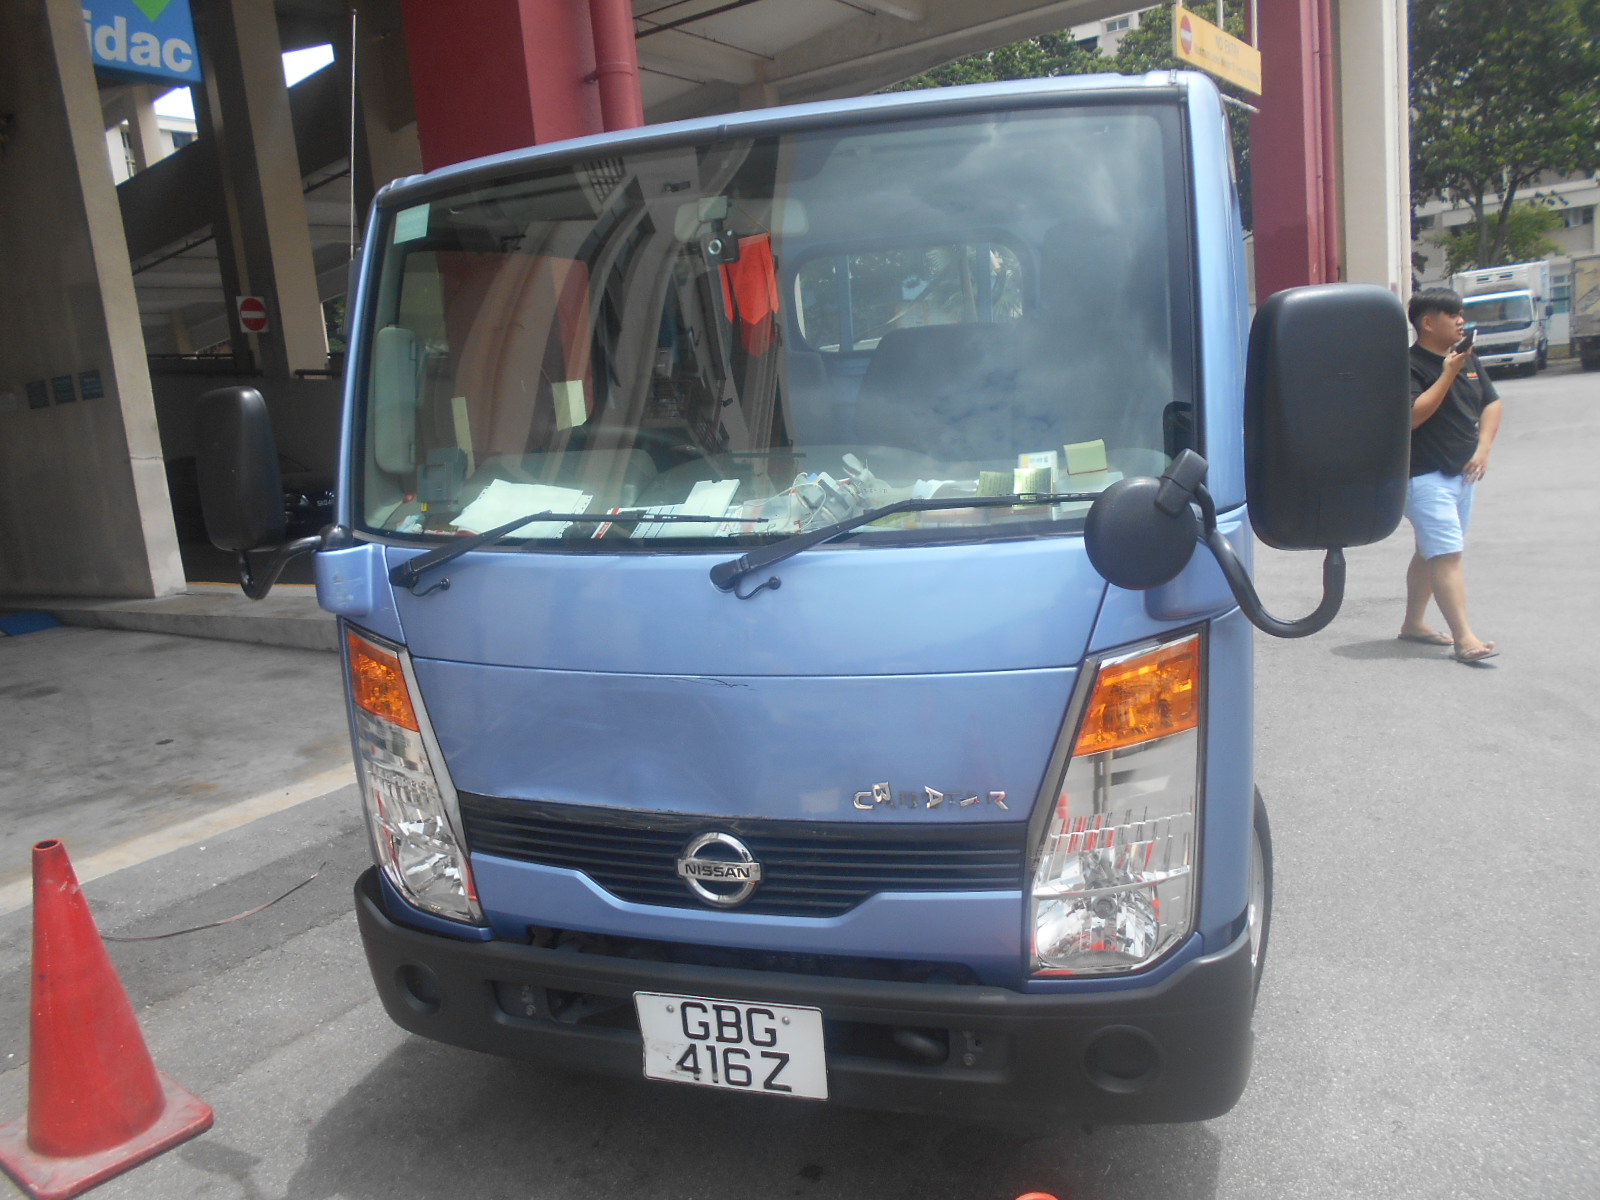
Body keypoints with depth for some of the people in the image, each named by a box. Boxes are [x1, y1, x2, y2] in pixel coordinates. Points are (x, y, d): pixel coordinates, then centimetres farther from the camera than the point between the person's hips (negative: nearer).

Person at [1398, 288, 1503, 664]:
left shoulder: (1468, 359, 12)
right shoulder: (1410, 365, -14)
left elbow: (1491, 403, 15)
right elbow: (1412, 416, -25)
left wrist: (1483, 448, 1)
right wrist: (1448, 374, -23)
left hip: (1462, 473, 9)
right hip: (1426, 476, -8)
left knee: (1431, 552, 15)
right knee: (1447, 555, -12)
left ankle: (1413, 623, 26)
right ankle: (1464, 638, -13)